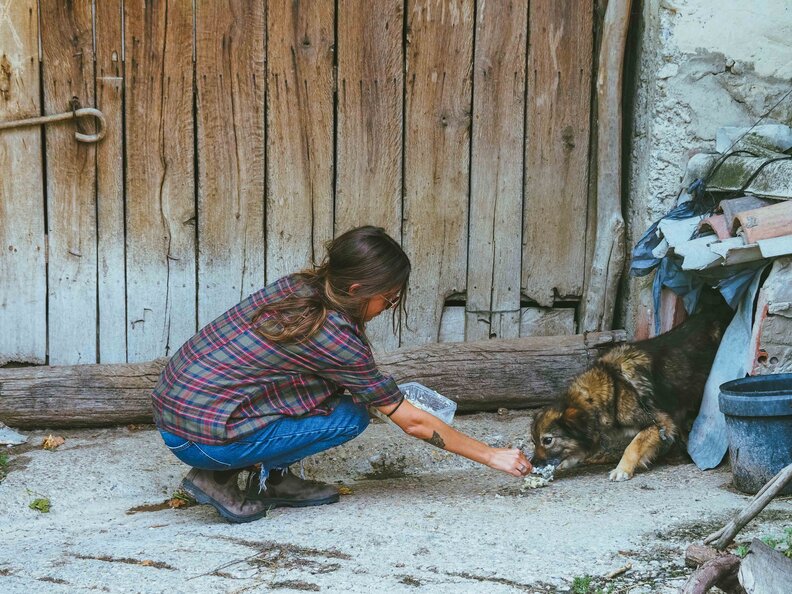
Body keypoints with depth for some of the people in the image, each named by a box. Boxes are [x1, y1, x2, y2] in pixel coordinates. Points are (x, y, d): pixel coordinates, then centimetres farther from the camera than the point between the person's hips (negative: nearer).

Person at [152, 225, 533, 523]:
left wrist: (386, 393, 15)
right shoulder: (333, 336, -16)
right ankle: (219, 477, -2)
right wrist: (493, 456, 2)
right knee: (352, 416, -2)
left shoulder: (295, 287, 4)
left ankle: (273, 478, 12)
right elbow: (412, 422, -8)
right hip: (202, 439, -8)